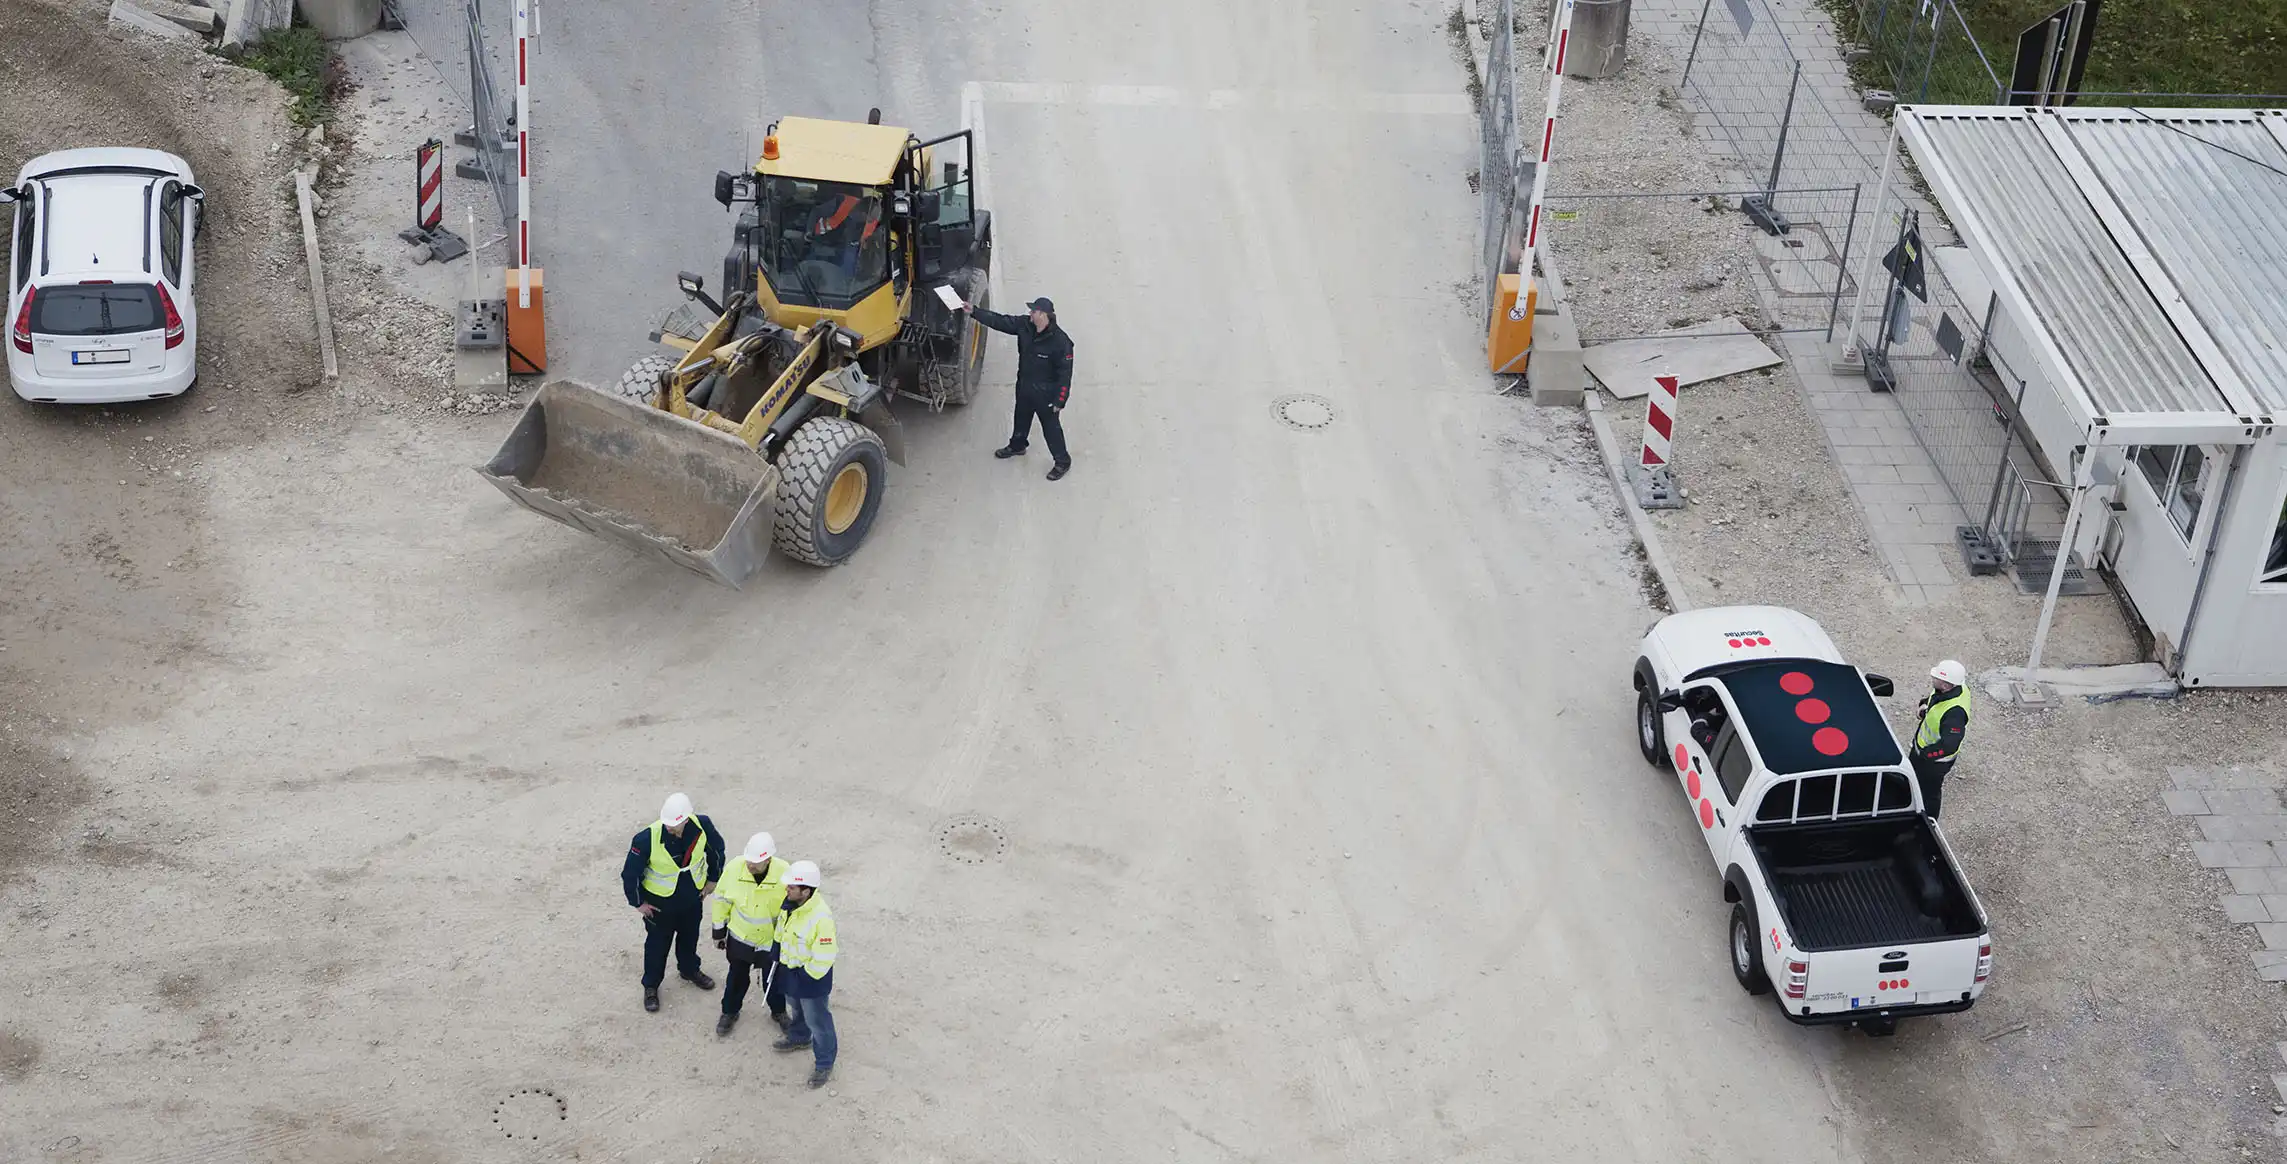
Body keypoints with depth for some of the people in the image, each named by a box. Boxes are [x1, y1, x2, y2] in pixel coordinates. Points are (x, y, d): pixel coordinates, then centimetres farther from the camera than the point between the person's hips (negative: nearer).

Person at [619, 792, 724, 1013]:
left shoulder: (702, 826, -26)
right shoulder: (647, 839, -35)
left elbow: (716, 849, -2)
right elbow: (630, 872, -19)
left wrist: (712, 880, 6)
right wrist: (638, 902, -8)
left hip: (692, 895, 3)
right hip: (659, 901, -3)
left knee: (690, 936, 27)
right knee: (657, 943, 16)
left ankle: (689, 969, 55)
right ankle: (651, 986, 39)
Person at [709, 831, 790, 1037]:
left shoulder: (784, 875, -29)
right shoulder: (734, 869, -26)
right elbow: (722, 900, -7)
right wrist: (719, 931, 1)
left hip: (772, 940, -1)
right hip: (739, 937, 1)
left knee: (773, 979, 19)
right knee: (737, 977, 21)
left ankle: (779, 1012, 45)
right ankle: (730, 1012, 45)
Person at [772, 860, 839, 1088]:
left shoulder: (821, 918, -37)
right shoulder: (791, 904, -12)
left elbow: (824, 958, -29)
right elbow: (782, 932, 9)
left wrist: (806, 975, -19)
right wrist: (777, 956, 10)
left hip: (810, 976, -8)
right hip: (790, 968, 8)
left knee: (816, 1019, 9)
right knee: (796, 1008, 32)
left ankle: (824, 1064, 27)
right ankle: (799, 1037, 59)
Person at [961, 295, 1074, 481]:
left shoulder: (1060, 341, -30)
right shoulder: (1024, 326, -12)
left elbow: (1065, 373, -24)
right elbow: (999, 321, -5)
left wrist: (1059, 401, -21)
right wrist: (974, 311, -10)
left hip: (1045, 394, -7)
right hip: (1024, 387, 7)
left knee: (1051, 427, 8)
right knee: (1021, 419, 29)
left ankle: (1063, 462, 28)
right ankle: (1017, 446, 56)